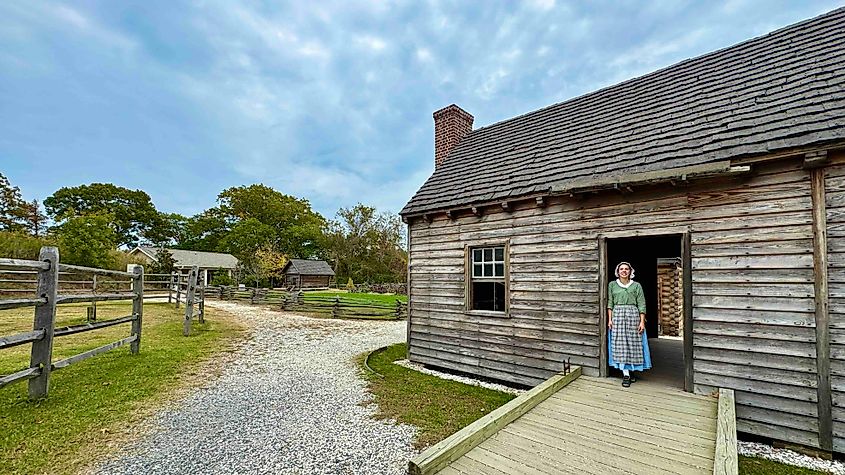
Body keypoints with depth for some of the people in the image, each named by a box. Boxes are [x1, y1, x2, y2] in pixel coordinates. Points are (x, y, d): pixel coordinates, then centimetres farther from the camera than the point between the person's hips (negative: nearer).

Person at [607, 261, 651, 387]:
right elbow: (610, 303, 5)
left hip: (633, 315, 0)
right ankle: (626, 374, 1)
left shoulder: (637, 286, 7)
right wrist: (610, 319, -3)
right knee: (620, 345, -3)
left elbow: (641, 305, 3)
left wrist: (642, 321, -5)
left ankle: (629, 370, 19)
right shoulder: (612, 285, 8)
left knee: (633, 344, 3)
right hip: (617, 316, 0)